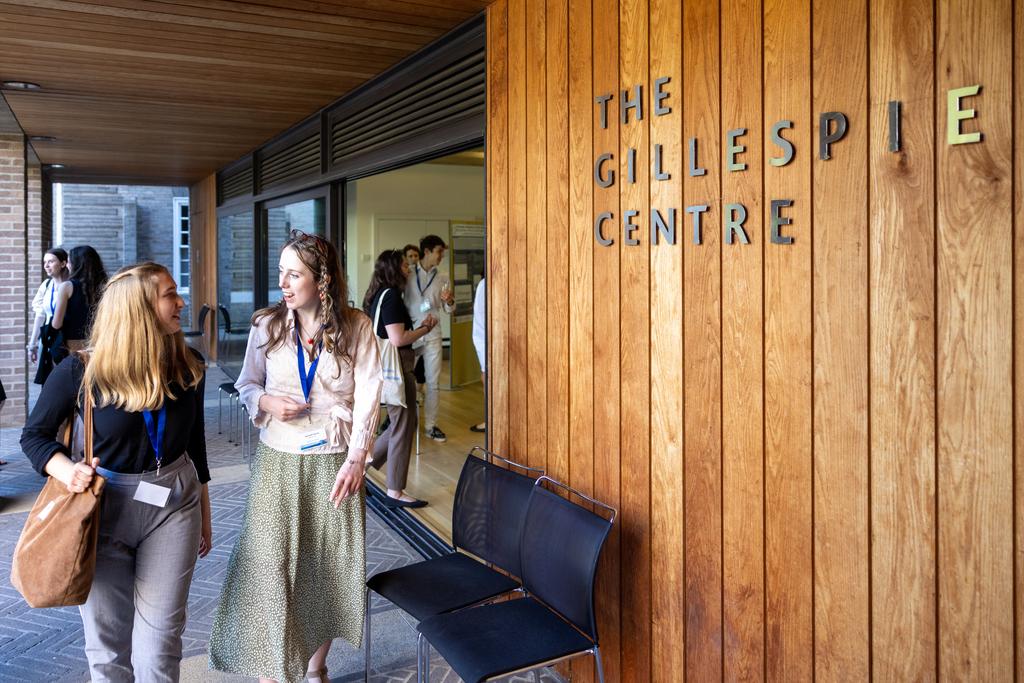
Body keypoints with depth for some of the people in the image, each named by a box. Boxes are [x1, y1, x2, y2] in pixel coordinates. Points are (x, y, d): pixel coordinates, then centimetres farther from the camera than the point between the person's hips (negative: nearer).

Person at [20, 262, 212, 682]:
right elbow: (34, 435, 0)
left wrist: (204, 513, 14)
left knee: (158, 643, 5)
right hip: (105, 507, -1)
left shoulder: (189, 367, -4)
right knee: (107, 639, 12)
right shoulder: (81, 371, -12)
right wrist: (66, 471, -22)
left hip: (173, 505, 1)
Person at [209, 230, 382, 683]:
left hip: (333, 462, 0)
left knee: (328, 566, 11)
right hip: (278, 460, 1)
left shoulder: (356, 328, -7)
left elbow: (367, 398, -7)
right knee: (270, 564, 0)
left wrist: (355, 459, -14)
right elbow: (246, 385, 10)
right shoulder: (267, 325, -2)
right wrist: (265, 401, -13)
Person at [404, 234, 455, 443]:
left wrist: (449, 301, -15)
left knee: (433, 382, 5)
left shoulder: (442, 278, 5)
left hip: (432, 333, 2)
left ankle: (430, 425, 15)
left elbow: (449, 309, 7)